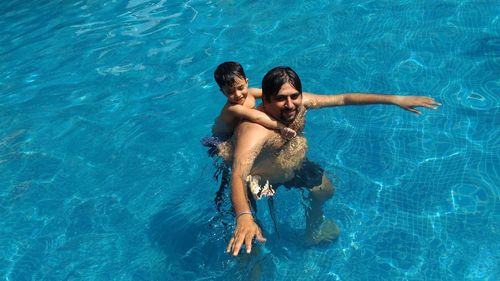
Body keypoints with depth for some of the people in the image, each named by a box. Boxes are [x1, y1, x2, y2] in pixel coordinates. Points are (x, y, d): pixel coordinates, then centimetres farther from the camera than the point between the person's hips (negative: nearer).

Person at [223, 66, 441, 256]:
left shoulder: (300, 102, -23)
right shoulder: (255, 130, -45)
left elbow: (344, 98, -15)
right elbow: (239, 176, -59)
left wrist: (395, 99, -15)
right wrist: (244, 218, -79)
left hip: (294, 166, 7)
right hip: (259, 179, -7)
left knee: (325, 190, 21)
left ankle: (314, 230, 52)